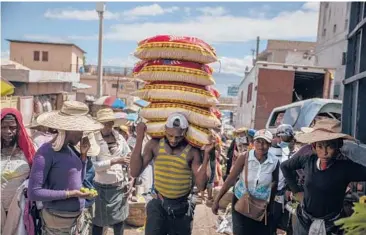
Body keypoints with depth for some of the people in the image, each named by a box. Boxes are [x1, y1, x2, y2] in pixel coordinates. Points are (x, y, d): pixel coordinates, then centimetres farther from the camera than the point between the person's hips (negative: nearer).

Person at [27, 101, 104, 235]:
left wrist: (83, 154, 0)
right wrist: (69, 194, -21)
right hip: (58, 220, -7)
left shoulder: (70, 149, 3)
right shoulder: (46, 152, -18)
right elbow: (33, 192, -21)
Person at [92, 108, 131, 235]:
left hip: (120, 186, 3)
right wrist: (115, 161, -24)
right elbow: (92, 165, -18)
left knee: (119, 219, 12)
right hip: (101, 187, -3)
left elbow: (129, 159, 7)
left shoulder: (119, 137, 1)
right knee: (98, 221, 9)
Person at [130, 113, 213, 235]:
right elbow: (135, 172, -17)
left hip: (182, 207, 0)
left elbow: (200, 186, -17)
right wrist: (139, 139, -22)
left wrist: (206, 155, -26)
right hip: (158, 204, 0)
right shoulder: (155, 145, -9)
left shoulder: (192, 151, -13)